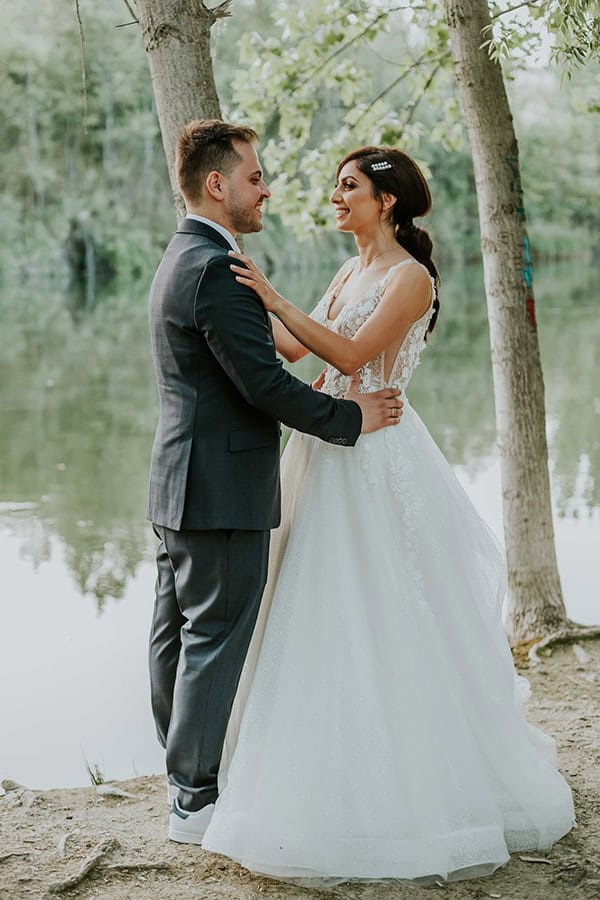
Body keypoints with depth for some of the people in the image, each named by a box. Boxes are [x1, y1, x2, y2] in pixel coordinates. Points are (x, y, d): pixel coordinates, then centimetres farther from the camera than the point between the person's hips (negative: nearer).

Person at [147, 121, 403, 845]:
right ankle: (197, 800, 8)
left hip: (182, 486, 11)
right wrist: (351, 417, -10)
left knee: (178, 636, 16)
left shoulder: (180, 259, 15)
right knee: (216, 640, -2)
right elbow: (264, 383, -21)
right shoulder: (215, 268, -18)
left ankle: (186, 776, 29)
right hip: (222, 489, -11)